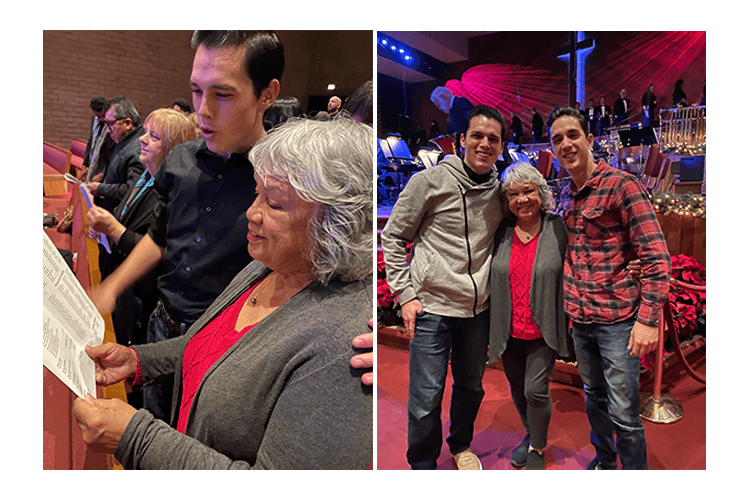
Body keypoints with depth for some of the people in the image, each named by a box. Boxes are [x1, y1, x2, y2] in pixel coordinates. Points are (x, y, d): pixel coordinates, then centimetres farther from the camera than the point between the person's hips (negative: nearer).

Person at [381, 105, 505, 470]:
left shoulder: (500, 191, 5)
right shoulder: (429, 181, -8)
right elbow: (393, 237, -4)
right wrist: (405, 294, -9)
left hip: (479, 308, 5)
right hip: (431, 306, -4)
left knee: (471, 387, 19)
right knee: (426, 398, 1)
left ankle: (461, 446, 45)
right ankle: (422, 463, 26)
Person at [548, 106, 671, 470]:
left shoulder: (621, 185, -11)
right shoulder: (565, 195, 9)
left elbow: (656, 256, -14)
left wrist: (648, 319, -18)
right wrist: (568, 304, 14)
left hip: (617, 319, -6)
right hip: (579, 318, 6)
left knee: (623, 413, 1)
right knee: (594, 398, 21)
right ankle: (604, 460, 40)